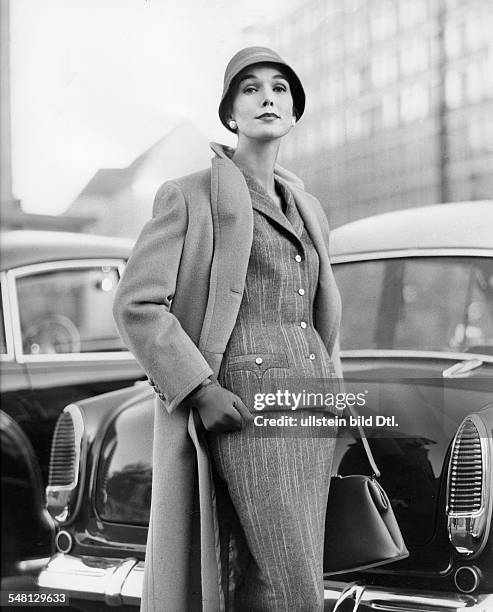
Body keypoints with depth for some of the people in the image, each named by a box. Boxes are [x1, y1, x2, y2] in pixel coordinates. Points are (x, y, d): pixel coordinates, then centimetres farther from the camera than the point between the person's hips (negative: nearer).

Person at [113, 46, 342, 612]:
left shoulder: (305, 209, 18)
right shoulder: (187, 196, -1)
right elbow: (136, 306, -8)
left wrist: (332, 394, 13)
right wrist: (199, 390, -17)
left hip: (306, 405, 7)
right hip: (241, 406, -7)